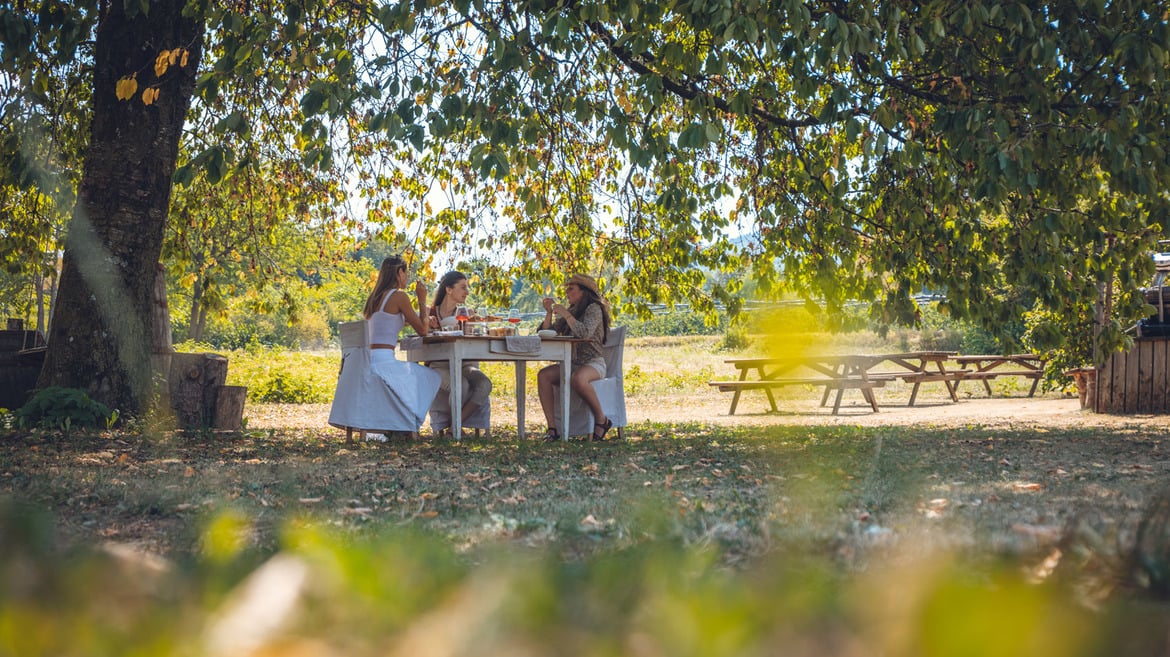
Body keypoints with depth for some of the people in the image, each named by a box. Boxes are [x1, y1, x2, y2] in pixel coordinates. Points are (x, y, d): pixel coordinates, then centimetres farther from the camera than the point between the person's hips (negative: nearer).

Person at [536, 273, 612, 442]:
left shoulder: (594, 308, -5)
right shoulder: (571, 310, 18)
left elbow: (585, 332, -24)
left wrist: (565, 314, -19)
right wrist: (549, 313, 1)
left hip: (593, 363, -7)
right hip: (571, 363, 7)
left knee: (578, 379, -40)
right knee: (543, 375, -22)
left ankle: (601, 420, -19)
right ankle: (552, 427, -26)